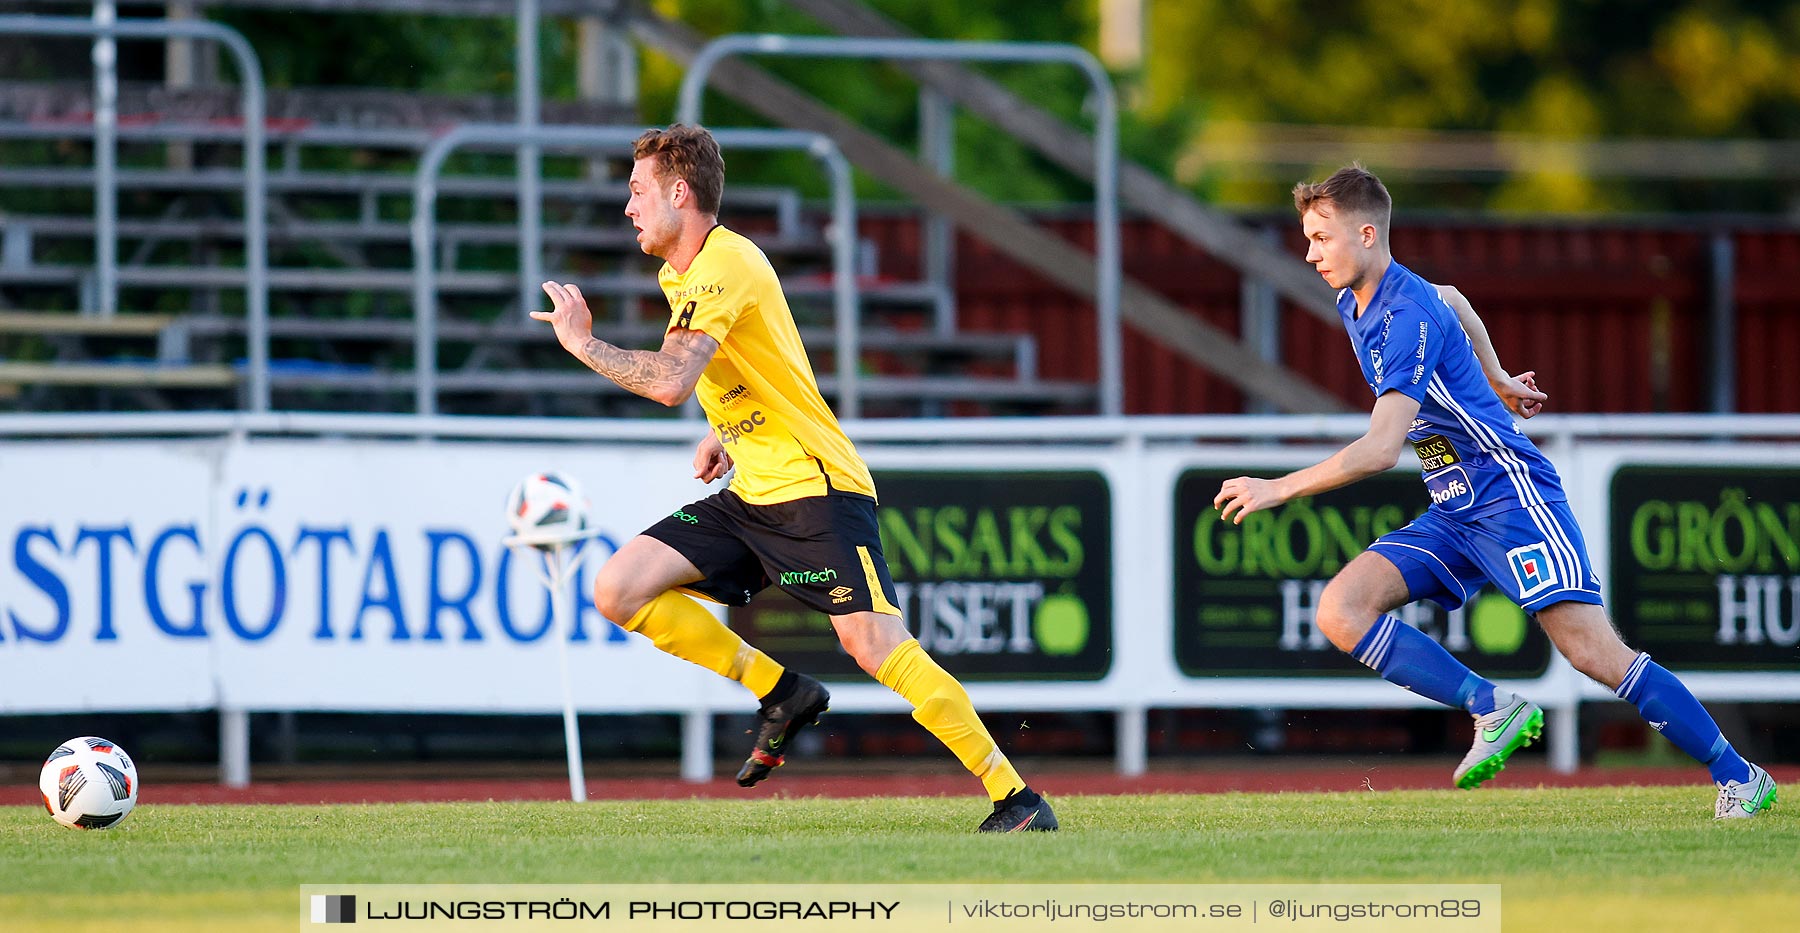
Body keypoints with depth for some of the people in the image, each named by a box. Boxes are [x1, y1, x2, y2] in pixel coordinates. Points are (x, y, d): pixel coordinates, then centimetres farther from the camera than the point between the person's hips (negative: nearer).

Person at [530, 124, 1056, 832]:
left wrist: (582, 342, -17)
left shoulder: (724, 266, -17)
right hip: (751, 498, 9)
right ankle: (781, 694, 4)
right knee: (619, 590, -4)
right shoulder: (683, 273, 14)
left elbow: (669, 380, -31)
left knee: (875, 646, -20)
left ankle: (1016, 799, -15)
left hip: (816, 488, -9)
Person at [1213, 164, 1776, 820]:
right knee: (1339, 611, -11)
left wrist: (1278, 490, -25)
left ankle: (1738, 778, -6)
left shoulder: (1408, 316, -20)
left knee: (1593, 653, -16)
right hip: (1451, 516, 9)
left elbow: (1381, 449, -29)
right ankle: (1493, 710, -11)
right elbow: (1453, 302, 31)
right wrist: (1496, 381, 37)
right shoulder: (1355, 303, 9)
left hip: (1510, 494, -9)